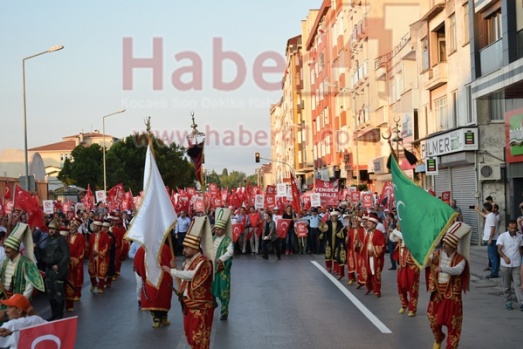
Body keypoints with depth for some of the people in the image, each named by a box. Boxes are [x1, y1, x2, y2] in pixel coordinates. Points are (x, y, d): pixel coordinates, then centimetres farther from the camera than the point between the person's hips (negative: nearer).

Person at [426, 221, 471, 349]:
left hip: (452, 295, -3)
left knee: (453, 322, 3)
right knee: (434, 320, 12)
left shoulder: (460, 259, -12)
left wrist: (443, 269, -46)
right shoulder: (437, 254, -2)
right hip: (437, 293, 3)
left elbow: (458, 270, -31)